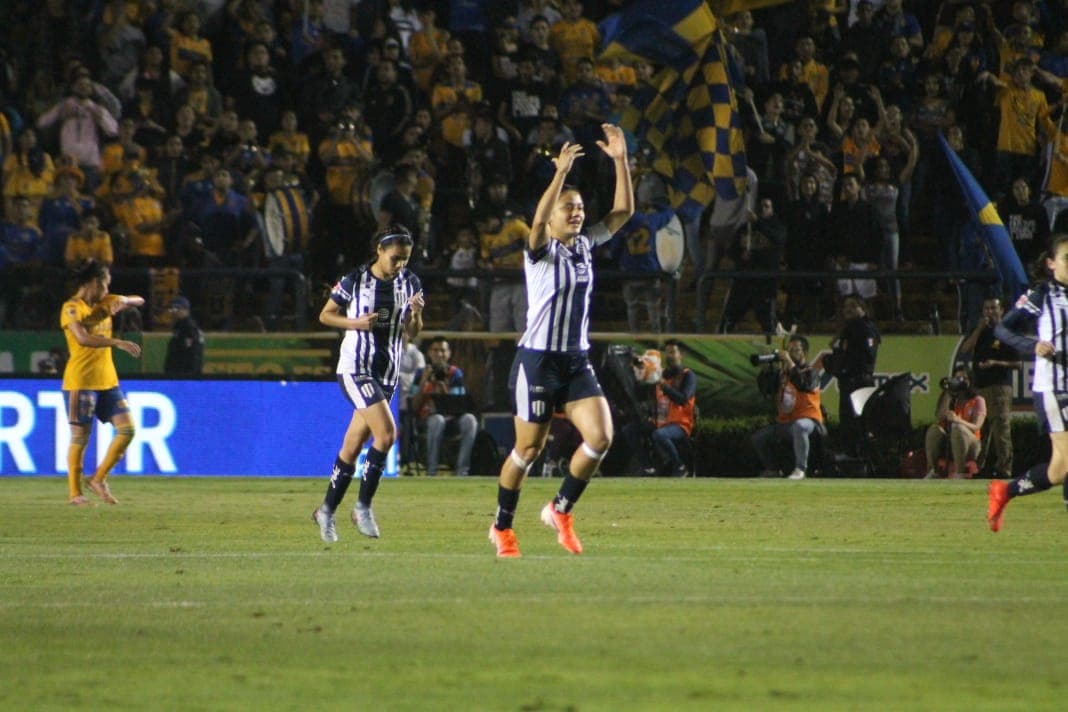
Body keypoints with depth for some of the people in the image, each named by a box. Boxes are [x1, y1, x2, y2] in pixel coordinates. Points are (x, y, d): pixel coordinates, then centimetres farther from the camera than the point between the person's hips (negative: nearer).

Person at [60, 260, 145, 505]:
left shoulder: (103, 303, 14)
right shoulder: (72, 308, -10)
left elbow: (139, 301, 19)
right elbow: (82, 338, -27)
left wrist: (124, 300, -4)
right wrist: (117, 342, -34)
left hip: (107, 380, 7)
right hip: (81, 381, -7)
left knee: (127, 429, 0)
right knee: (80, 437, -2)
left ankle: (99, 479, 10)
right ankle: (75, 493, 6)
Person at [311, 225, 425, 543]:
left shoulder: (410, 283, 4)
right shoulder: (354, 281, -8)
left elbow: (413, 332, 9)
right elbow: (325, 315, 2)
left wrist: (415, 314, -13)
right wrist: (356, 323, -14)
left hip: (387, 373, 5)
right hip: (355, 369, -5)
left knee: (352, 448, 9)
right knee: (386, 433, -21)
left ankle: (327, 510, 24)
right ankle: (363, 506, -9)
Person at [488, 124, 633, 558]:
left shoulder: (586, 247, 8)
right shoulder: (542, 252, -10)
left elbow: (623, 212, 5)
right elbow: (538, 222, -32)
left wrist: (621, 161, -6)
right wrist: (561, 173, -38)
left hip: (577, 362, 6)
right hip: (538, 361, -6)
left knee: (600, 437, -11)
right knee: (528, 448, 3)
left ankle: (560, 510, 9)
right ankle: (502, 527, 22)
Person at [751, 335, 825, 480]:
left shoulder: (810, 372, -4)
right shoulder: (781, 373, 14)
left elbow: (803, 384, -26)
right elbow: (764, 387, 7)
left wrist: (790, 363, -25)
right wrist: (766, 366, -5)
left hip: (807, 420, -7)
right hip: (783, 422, 7)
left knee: (799, 426, -41)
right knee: (758, 438, 1)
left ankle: (800, 469, -36)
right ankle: (772, 469, 19)